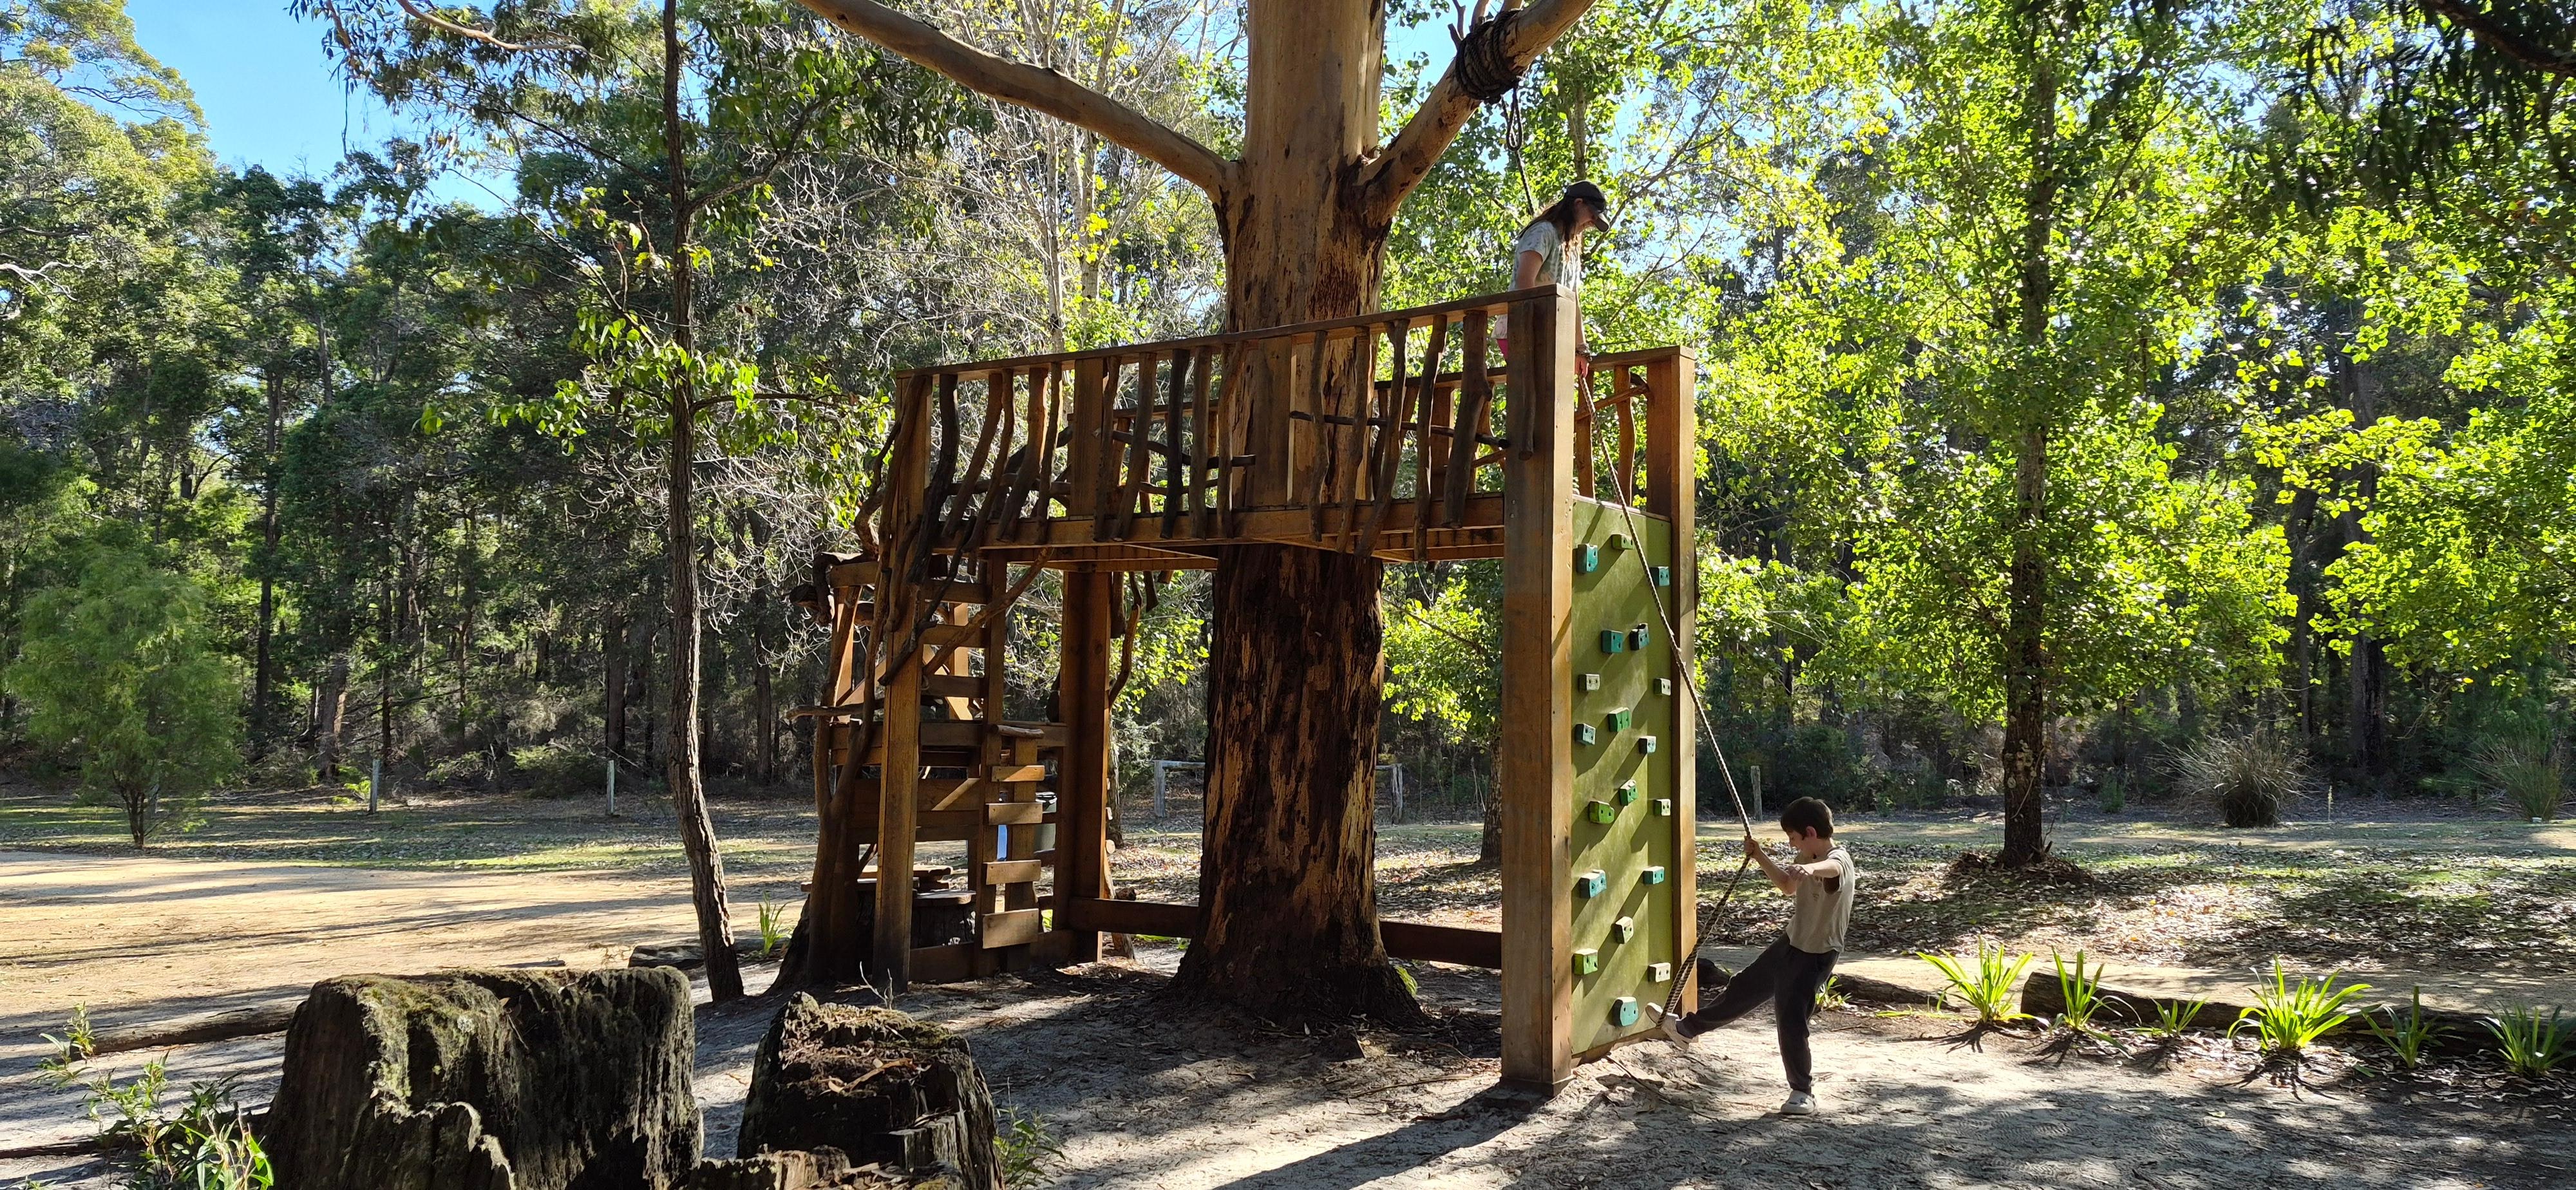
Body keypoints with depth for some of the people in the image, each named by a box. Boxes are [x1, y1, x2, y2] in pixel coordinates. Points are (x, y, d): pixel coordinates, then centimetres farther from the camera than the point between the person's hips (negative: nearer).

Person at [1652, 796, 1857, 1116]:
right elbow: (1788, 886, 23)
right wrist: (1759, 855, 12)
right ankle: (1686, 1028, 36)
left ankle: (1803, 1092, 9)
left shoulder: (1839, 861, -24)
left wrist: (1807, 869, -75)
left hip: (1815, 956, -9)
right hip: (1789, 943, 9)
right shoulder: (1809, 858, 5)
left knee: (1791, 1020, -9)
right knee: (1742, 990, 21)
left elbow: (1828, 868, -51)